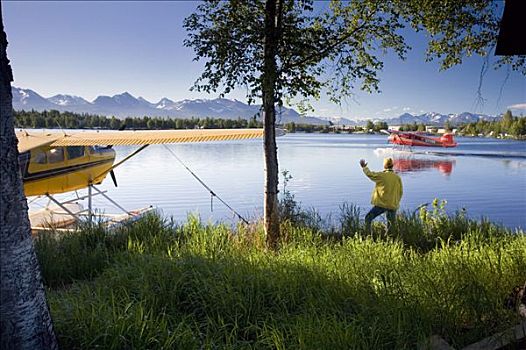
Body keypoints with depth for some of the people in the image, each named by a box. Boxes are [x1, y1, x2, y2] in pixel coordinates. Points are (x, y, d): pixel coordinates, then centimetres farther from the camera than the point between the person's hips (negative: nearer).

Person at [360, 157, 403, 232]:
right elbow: (400, 192, 8)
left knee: (368, 218, 6)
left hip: (381, 204, -4)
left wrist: (364, 167, 20)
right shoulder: (398, 178, 2)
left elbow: (370, 174, 3)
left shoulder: (381, 175, -10)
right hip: (393, 206, 4)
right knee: (391, 223, 18)